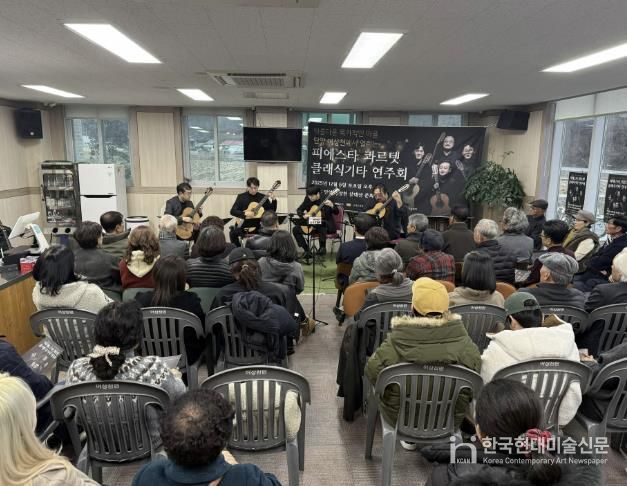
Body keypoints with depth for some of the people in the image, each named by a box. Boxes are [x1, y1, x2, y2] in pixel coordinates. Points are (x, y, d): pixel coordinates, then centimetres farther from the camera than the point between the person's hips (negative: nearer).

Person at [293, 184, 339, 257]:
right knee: (295, 229, -7)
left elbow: (337, 212, -18)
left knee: (322, 225, -40)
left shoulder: (326, 200, -15)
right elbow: (299, 210, 5)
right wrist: (303, 215, -16)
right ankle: (307, 251, -2)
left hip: (326, 225, -5)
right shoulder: (308, 199, -3)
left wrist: (332, 206, -38)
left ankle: (322, 247, -17)